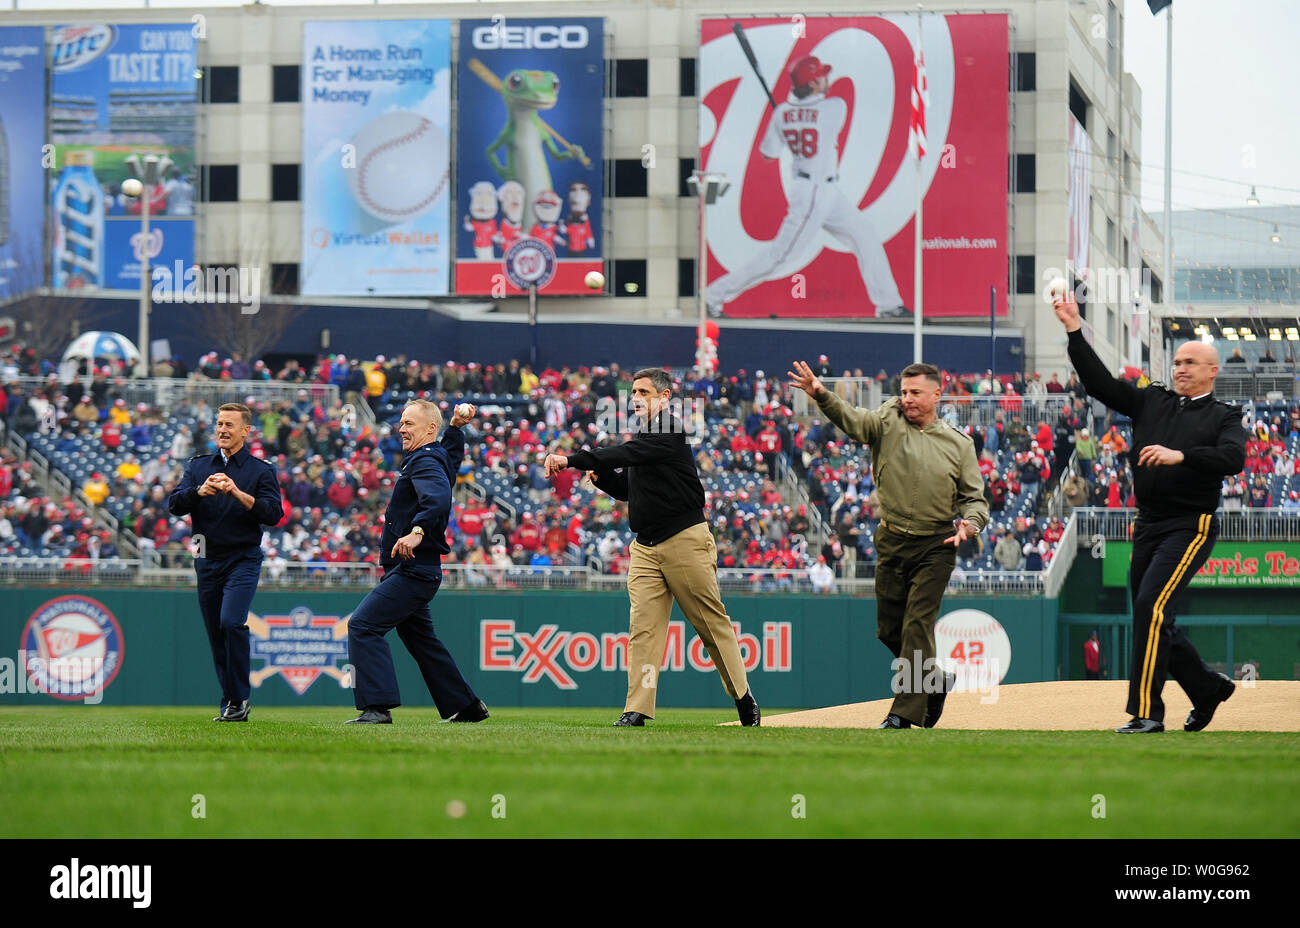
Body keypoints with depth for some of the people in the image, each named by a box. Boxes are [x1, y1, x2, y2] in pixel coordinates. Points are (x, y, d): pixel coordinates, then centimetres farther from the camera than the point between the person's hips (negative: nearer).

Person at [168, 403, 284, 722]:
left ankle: (239, 699, -15)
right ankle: (229, 706, 14)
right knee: (216, 634, 6)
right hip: (207, 561, 4)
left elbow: (273, 513, -9)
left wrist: (238, 493, -21)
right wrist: (200, 491, -18)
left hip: (243, 560, -4)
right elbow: (174, 505, 2)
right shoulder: (198, 466, 13)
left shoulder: (262, 470, 3)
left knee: (232, 623, -22)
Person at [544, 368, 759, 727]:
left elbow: (627, 454, -25)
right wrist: (602, 476, 4)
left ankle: (743, 697, 14)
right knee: (642, 626, -4)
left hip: (685, 540, -8)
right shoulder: (643, 434, 17)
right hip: (645, 548, 8)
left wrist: (572, 459, -29)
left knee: (712, 622, 1)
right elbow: (632, 489, 24)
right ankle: (637, 709, -8)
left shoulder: (670, 430, -11)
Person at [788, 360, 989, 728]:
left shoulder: (959, 444, 3)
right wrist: (821, 395, -37)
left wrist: (970, 523, -16)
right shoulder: (888, 421, 2)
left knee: (917, 626, -11)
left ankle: (905, 712, -10)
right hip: (891, 544, 3)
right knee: (889, 629, 9)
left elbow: (974, 497, 7)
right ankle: (935, 681, 33)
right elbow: (851, 420, -17)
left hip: (935, 548, -3)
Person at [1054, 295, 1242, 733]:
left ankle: (1146, 713, -20)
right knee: (1153, 620, 10)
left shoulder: (1224, 417, 3)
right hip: (1148, 527, 6)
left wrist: (1181, 455, -29)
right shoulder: (1151, 401, 16)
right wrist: (1076, 333, -1)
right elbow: (1101, 383, 8)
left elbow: (1233, 458, -16)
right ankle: (1208, 688, 31)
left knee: (1152, 606, -20)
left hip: (1191, 527, -6)